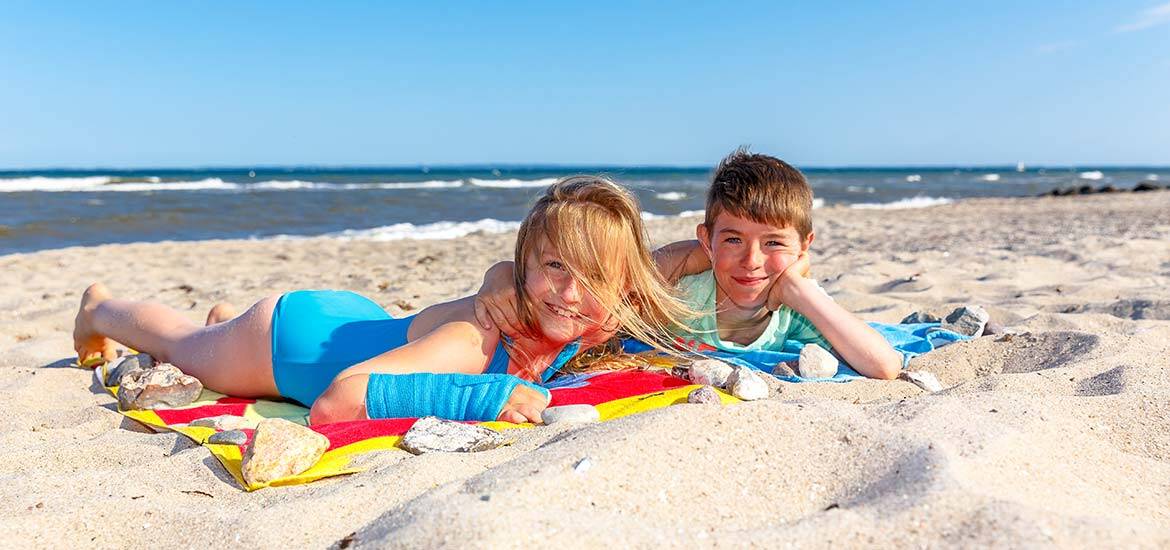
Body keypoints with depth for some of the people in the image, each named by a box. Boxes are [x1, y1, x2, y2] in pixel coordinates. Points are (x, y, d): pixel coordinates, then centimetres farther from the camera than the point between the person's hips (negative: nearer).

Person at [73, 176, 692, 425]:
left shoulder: (587, 339, -24)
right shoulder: (483, 333, -45)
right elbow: (334, 402, -52)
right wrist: (484, 395, -57)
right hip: (286, 333, -5)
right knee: (182, 345, 29)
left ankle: (227, 316, 66)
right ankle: (101, 307, 59)